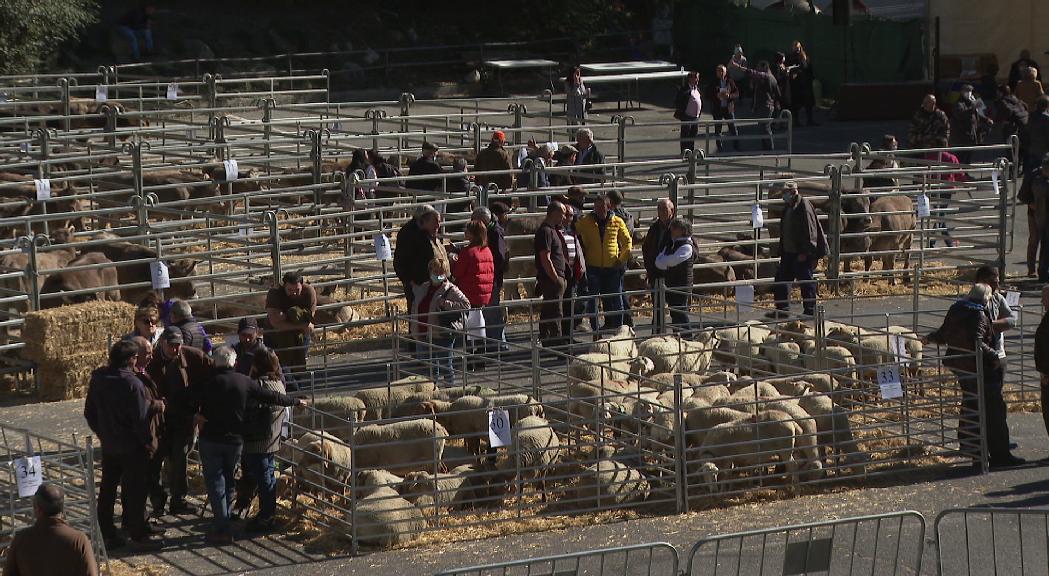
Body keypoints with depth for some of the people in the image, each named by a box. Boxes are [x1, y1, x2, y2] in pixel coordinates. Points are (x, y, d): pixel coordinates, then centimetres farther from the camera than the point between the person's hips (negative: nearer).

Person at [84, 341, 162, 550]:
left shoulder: (97, 379, -1)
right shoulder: (132, 384, -22)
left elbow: (89, 413, 9)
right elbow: (141, 418, -21)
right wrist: (149, 441, -7)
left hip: (108, 444, 7)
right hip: (132, 446, -6)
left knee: (107, 488, 16)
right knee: (135, 491, 3)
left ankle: (106, 533, 23)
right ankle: (138, 535, 9)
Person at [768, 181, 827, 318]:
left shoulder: (804, 206, -15)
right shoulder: (788, 207, 13)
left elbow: (810, 231, -18)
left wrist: (804, 252, -20)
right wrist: (782, 250, 18)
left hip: (802, 254, -10)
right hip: (789, 253, 10)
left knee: (806, 281, -2)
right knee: (781, 279, 10)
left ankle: (810, 311, 7)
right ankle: (782, 309, 18)